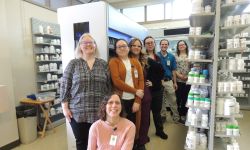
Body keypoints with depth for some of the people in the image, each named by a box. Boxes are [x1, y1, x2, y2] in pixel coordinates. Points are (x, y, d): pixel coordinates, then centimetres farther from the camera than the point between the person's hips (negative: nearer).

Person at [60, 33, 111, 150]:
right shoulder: (73, 64, 0)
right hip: (78, 112, -1)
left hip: (99, 112, 2)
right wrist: (65, 107, -5)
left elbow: (108, 86, 6)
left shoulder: (103, 64, 5)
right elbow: (64, 87, -1)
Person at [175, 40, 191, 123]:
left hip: (187, 80, 1)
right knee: (178, 97, 4)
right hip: (178, 80, -1)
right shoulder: (175, 56, 5)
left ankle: (183, 114, 21)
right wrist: (179, 75, -13)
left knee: (185, 98, 8)